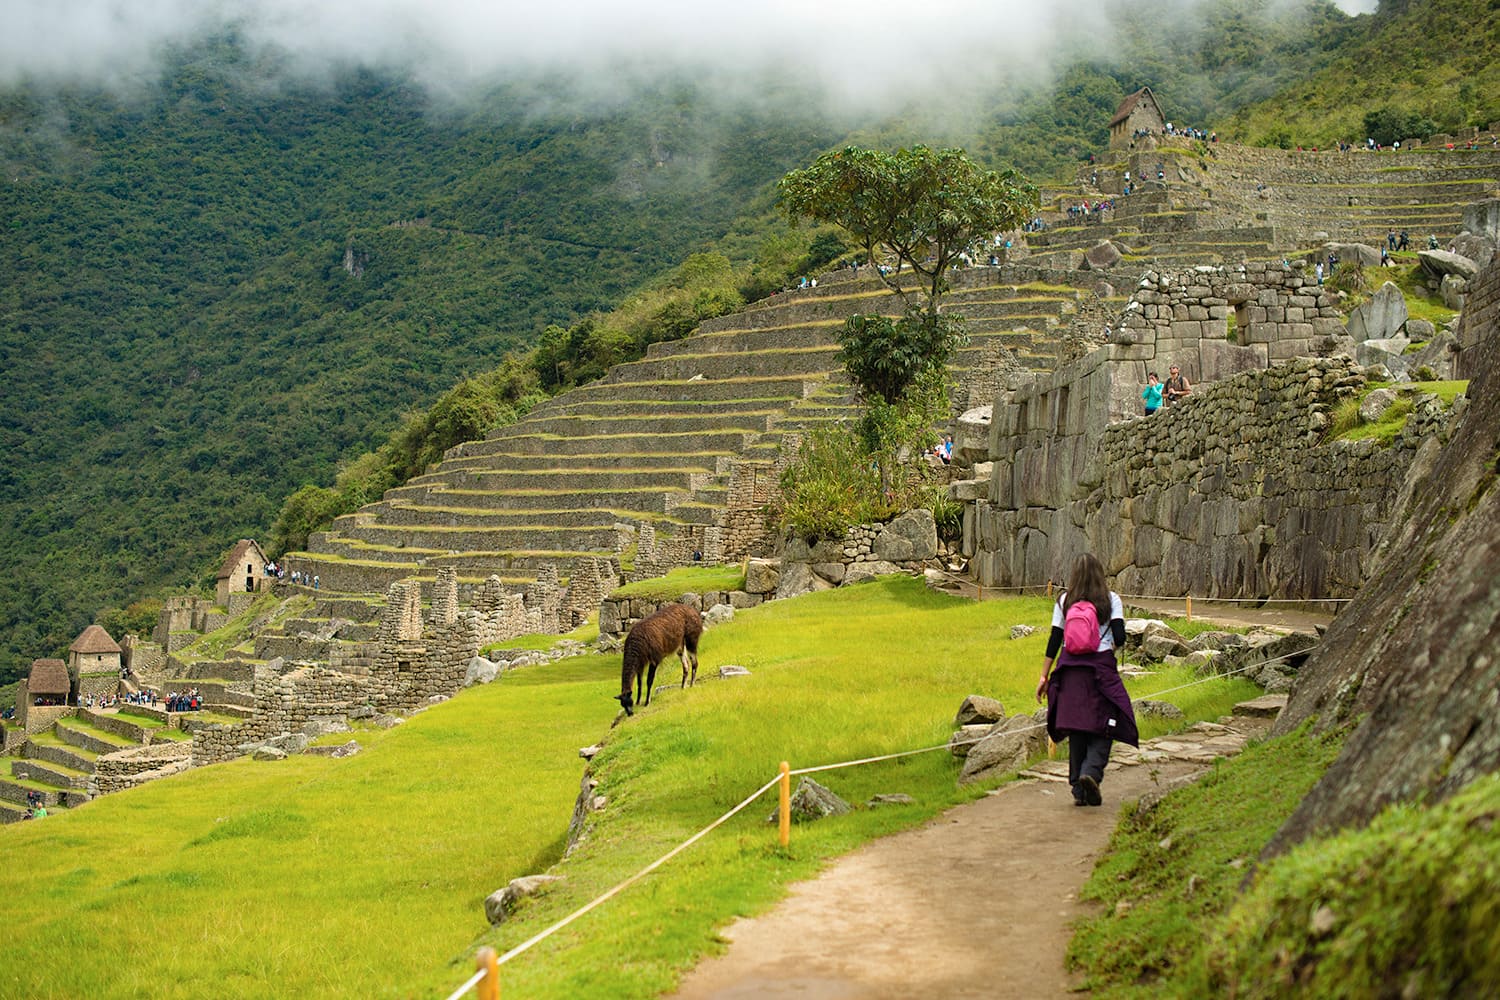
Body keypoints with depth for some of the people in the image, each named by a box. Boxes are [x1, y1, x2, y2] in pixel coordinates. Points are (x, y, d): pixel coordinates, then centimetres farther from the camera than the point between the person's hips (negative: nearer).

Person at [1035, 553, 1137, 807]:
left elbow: (1055, 640, 3)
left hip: (1070, 668, 3)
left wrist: (1044, 676, 6)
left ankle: (1078, 790, 7)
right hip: (1101, 669, -3)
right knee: (1103, 726, 4)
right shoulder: (1111, 599, -1)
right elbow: (1119, 637, -9)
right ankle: (1091, 772, -20)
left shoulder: (1064, 601, 4)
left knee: (1076, 728, 7)